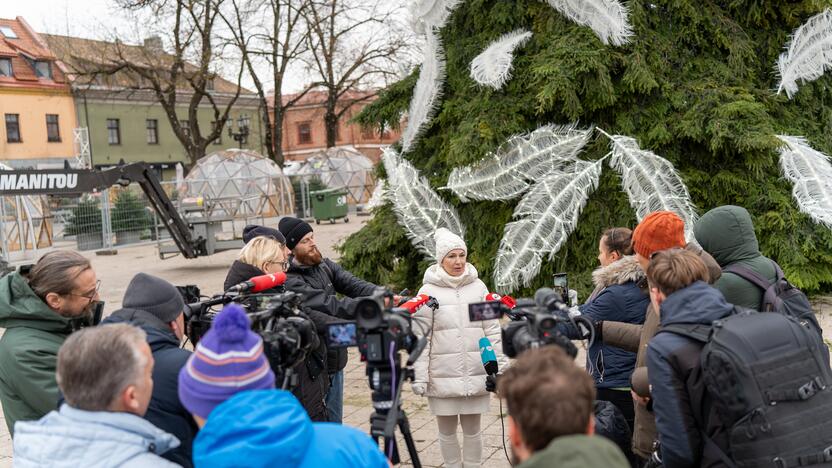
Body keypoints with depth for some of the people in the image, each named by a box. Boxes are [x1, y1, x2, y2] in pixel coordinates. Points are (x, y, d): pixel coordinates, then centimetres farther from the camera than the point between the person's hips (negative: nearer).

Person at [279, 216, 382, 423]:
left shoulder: (325, 266, 4)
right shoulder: (290, 282, -20)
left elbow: (353, 284, -8)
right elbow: (330, 305, -28)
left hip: (335, 362, 7)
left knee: (335, 425, 20)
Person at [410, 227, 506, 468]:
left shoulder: (478, 287, 3)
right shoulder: (429, 291, -4)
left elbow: (492, 330, 6)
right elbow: (419, 337, -4)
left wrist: (501, 366, 4)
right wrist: (419, 376, -7)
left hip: (475, 375, 1)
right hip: (443, 376, -1)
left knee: (472, 429, 12)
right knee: (447, 430, 11)